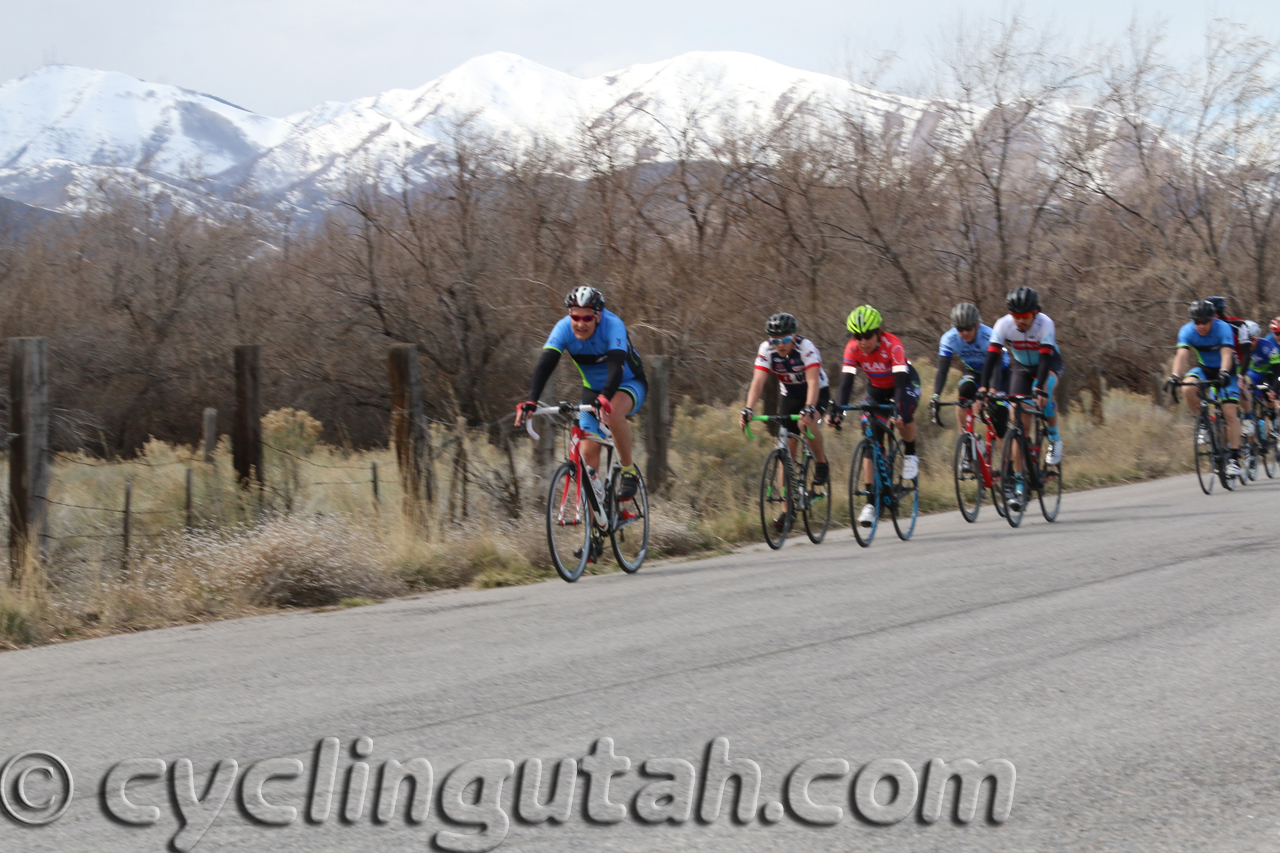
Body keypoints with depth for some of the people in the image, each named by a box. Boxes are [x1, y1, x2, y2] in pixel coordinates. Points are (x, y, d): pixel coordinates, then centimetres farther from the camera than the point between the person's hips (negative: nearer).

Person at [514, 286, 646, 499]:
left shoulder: (612, 325, -30)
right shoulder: (563, 328, -21)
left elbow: (616, 366, -44)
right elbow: (545, 365, -31)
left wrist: (604, 400, -62)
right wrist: (530, 402, -47)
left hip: (628, 384, -4)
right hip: (593, 389, 4)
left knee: (613, 411, -37)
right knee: (589, 452, -10)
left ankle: (629, 470, -17)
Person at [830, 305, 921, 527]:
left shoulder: (892, 344, -34)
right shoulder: (853, 348, -24)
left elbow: (901, 380, -41)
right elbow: (847, 382, -28)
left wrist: (898, 410, -55)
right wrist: (838, 411, -42)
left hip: (907, 382, -3)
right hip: (877, 388, 3)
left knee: (903, 418, -35)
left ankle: (910, 454, -3)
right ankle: (872, 502, -4)